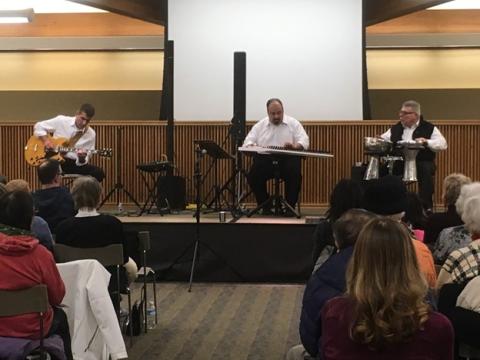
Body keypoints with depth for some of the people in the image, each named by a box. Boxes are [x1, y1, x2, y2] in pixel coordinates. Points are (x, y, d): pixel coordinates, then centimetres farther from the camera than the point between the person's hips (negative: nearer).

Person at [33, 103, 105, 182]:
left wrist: (82, 158, -21)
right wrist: (46, 140, -9)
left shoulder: (91, 134, 1)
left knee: (99, 173, -21)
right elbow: (38, 126, 8)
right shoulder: (61, 121, -1)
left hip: (73, 163, 2)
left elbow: (84, 161, 3)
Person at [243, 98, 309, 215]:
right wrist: (251, 146, -15)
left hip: (287, 159, -1)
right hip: (265, 159, 1)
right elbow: (248, 142, 11)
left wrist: (294, 146, -22)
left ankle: (290, 206, -12)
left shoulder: (293, 123, 11)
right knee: (253, 175, -26)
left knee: (295, 174, -32)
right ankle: (265, 205, -7)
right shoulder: (260, 125, 16)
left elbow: (304, 141, 1)